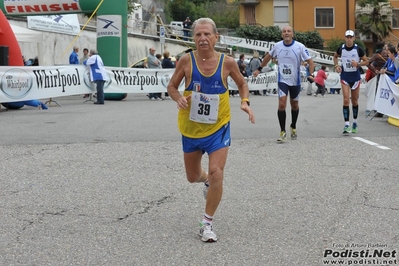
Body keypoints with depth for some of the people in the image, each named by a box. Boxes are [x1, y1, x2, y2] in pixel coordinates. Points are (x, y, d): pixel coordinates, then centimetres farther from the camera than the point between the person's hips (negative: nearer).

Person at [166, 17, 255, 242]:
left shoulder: (227, 62, -10)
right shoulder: (187, 61, -11)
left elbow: (242, 84, 8)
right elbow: (172, 86, 1)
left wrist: (245, 102, -11)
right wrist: (179, 98, -21)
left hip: (218, 127, -1)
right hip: (190, 127, 2)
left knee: (216, 173, -16)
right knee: (193, 177, 15)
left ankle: (207, 224, 0)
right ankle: (207, 181, 54)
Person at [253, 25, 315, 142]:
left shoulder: (300, 47, -13)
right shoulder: (277, 46, -4)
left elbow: (310, 61, -11)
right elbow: (268, 56, 14)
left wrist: (311, 74, -27)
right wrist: (259, 69, 17)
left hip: (295, 81, 0)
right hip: (282, 80, 0)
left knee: (294, 105, 16)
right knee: (282, 104, -14)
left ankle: (293, 127, 39)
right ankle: (282, 132, -6)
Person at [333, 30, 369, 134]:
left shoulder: (358, 49, -8)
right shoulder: (341, 48, -4)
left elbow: (366, 61, 0)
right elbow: (335, 56, 18)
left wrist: (358, 64, -18)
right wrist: (336, 65, 1)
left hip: (355, 76, 0)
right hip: (345, 76, 0)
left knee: (354, 101, 11)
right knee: (346, 100, -11)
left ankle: (355, 122, 28)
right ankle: (346, 124, -12)